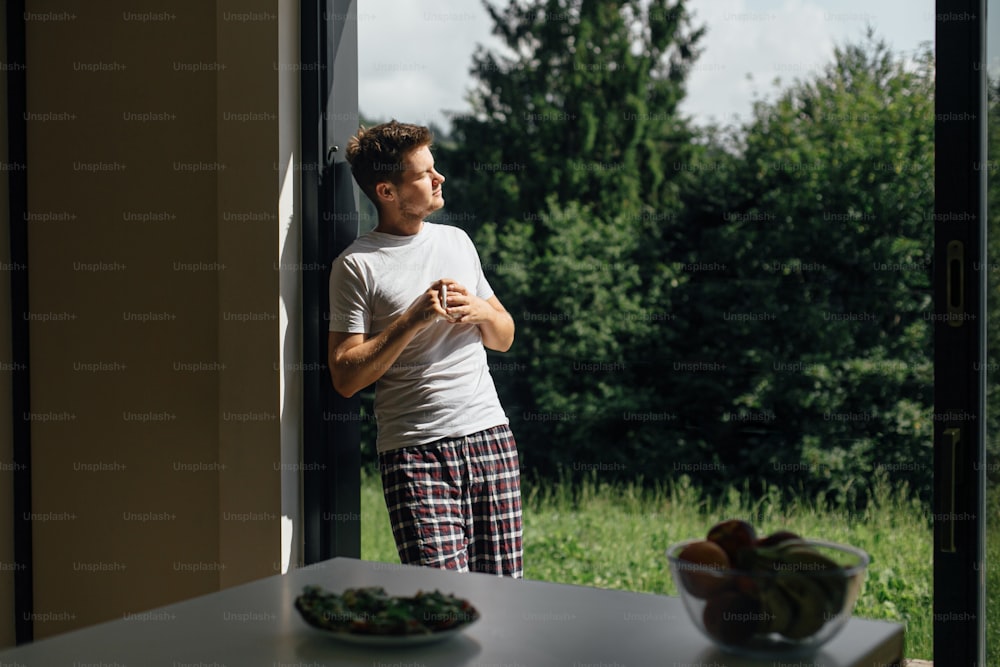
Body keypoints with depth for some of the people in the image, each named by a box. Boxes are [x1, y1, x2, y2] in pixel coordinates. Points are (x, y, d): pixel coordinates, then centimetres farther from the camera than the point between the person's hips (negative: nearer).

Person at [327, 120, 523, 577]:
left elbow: (505, 338, 20)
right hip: (415, 450, -5)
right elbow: (346, 377, -9)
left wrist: (479, 310, -1)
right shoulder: (357, 265, -4)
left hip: (490, 436, 5)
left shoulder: (457, 241, 14)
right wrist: (415, 319, -14)